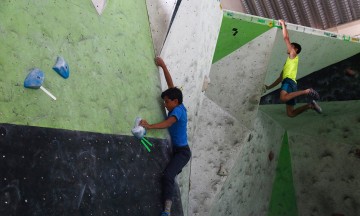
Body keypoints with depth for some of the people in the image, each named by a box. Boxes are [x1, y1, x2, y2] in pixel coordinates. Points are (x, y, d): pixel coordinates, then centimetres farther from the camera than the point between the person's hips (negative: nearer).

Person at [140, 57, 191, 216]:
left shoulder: (178, 109, -18)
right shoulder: (177, 107, 5)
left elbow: (168, 123, -37)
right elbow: (171, 85, 11)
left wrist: (150, 126, -49)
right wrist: (163, 66, 16)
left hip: (182, 152, -11)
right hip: (174, 150, 11)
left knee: (168, 174, -29)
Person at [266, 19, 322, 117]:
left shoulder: (294, 56, 12)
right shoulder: (288, 62, 35)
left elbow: (286, 38, 5)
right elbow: (280, 78, 38)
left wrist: (283, 24, 14)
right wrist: (269, 87, 38)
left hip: (289, 81, -8)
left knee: (283, 97, -42)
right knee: (290, 113, -2)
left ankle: (307, 91, -29)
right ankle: (310, 105, 4)